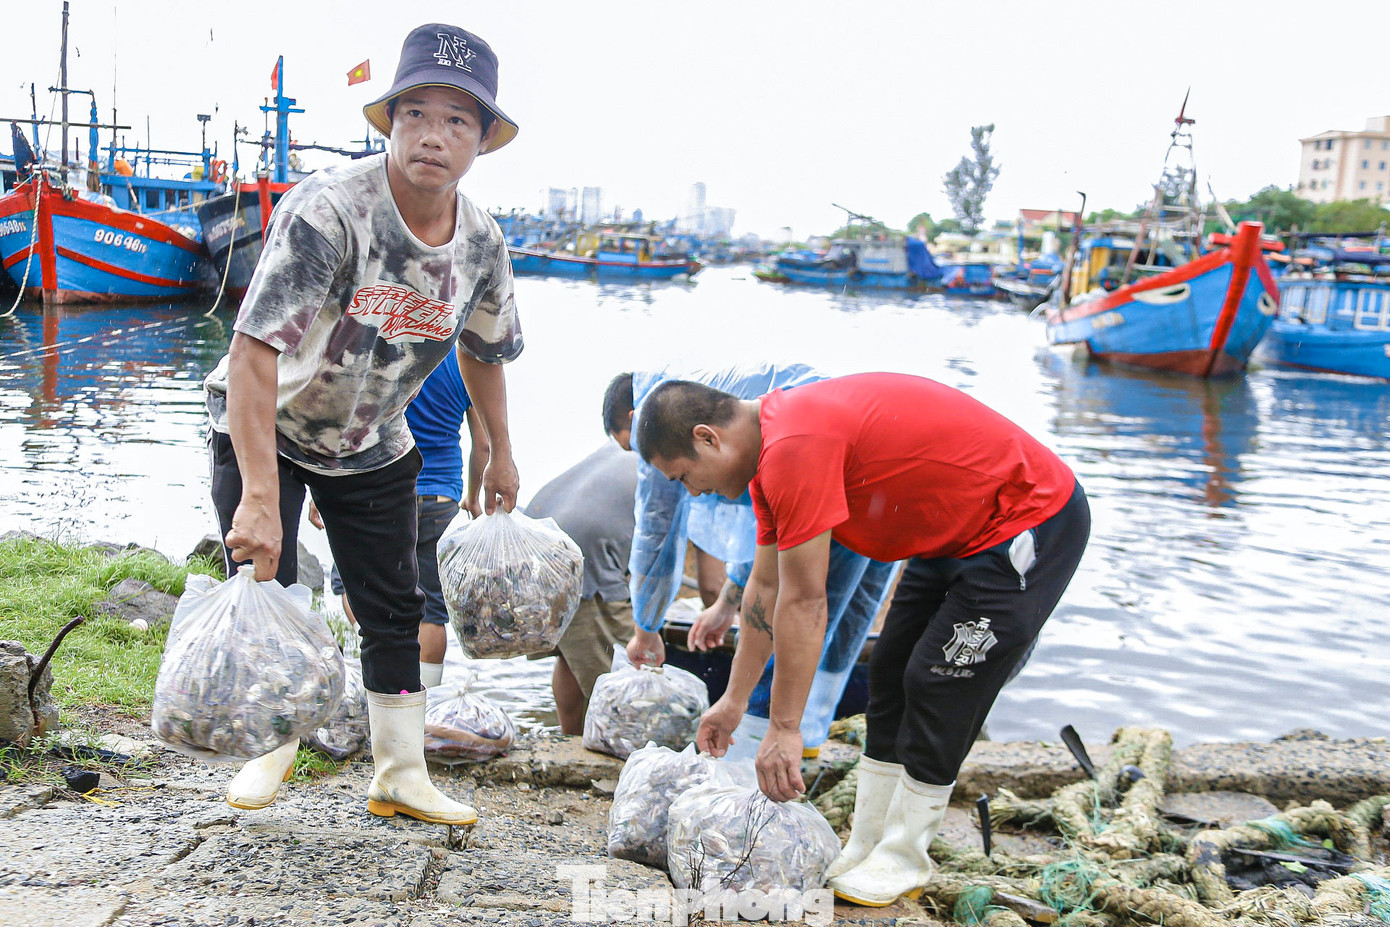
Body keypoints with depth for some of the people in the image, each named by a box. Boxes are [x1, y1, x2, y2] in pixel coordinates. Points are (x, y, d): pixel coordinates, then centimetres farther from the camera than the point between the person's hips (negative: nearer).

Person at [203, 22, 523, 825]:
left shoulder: (483, 244, -13)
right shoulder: (327, 211, -32)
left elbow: (483, 348, 7)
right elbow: (255, 352, -39)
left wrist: (501, 454, 13)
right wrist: (260, 497, -45)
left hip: (373, 444, 5)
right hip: (263, 428, -4)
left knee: (396, 608, 7)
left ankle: (401, 775, 22)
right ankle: (272, 746, 23)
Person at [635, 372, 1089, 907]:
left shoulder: (795, 447, -29)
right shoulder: (770, 442, 3)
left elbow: (803, 603, -25)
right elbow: (766, 587, 13)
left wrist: (784, 728, -17)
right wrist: (734, 701, 19)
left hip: (1033, 525, -10)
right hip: (956, 536, 10)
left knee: (938, 684, -7)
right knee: (891, 676, 10)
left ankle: (904, 861, 10)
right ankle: (864, 850, 19)